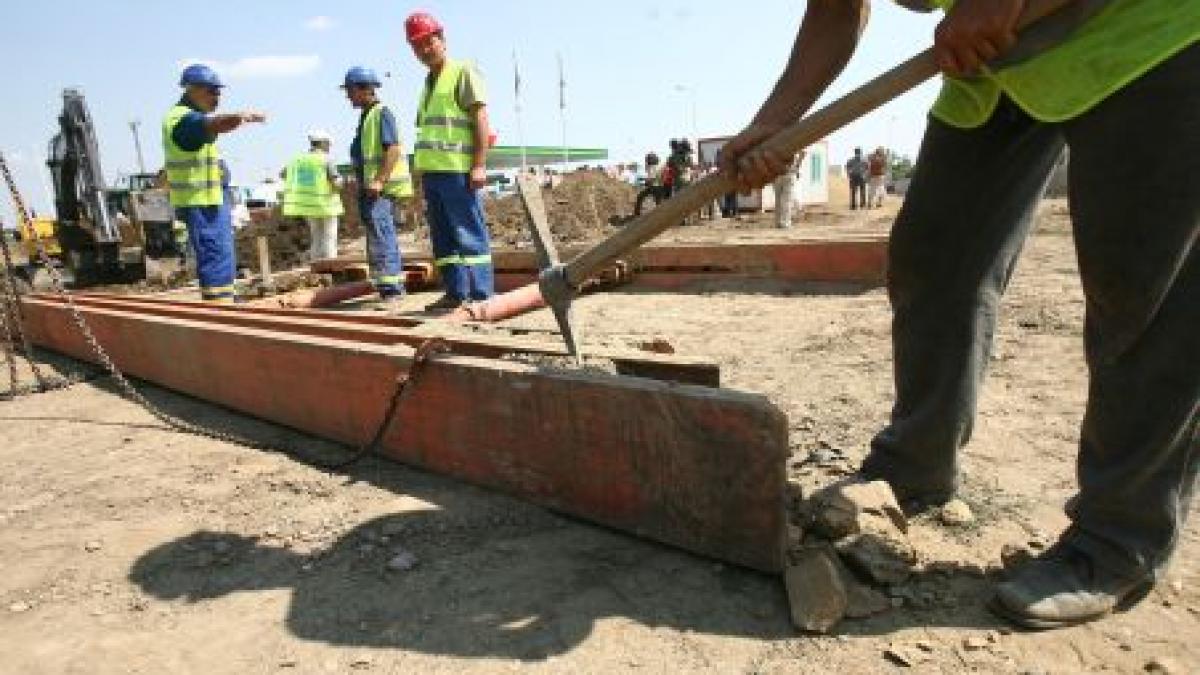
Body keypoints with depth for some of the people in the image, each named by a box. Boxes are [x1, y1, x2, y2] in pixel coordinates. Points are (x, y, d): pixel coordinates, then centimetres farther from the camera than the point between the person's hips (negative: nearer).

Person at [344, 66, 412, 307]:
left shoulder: (382, 113, -9)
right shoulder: (365, 116, 20)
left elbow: (393, 149, -20)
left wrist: (379, 180, -26)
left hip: (382, 188, -10)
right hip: (370, 187, 11)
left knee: (381, 237, -17)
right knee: (384, 238, 14)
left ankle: (390, 291, -19)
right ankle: (395, 288, 22)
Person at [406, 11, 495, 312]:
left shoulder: (463, 72, 1)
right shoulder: (428, 83, 24)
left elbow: (480, 118, -8)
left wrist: (479, 165, -17)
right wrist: (423, 173, 18)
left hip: (457, 170, -8)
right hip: (432, 170, 8)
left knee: (470, 233, -8)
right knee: (443, 238, 8)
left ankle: (481, 295, -7)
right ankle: (455, 293, 13)